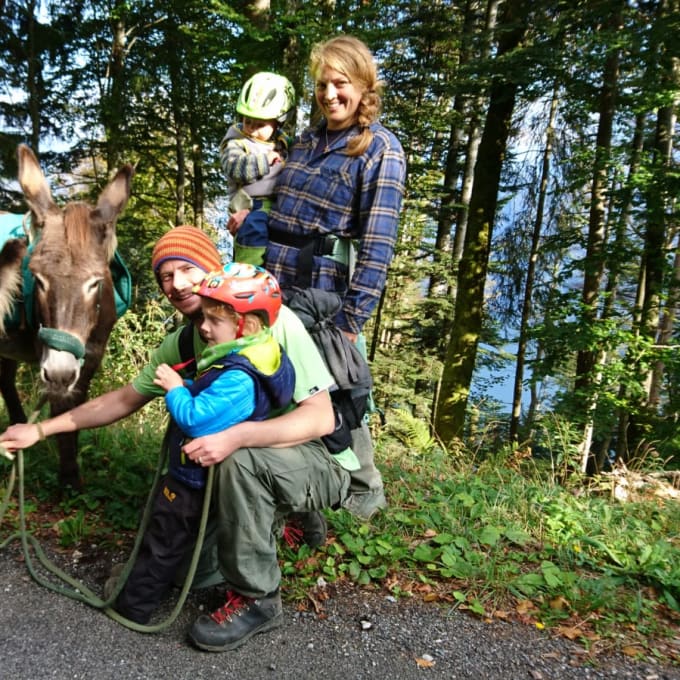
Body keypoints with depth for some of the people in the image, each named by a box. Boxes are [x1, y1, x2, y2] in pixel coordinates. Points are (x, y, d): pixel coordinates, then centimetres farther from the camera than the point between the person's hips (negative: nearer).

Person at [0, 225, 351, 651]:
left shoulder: (275, 321, -22)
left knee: (242, 458, -34)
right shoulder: (181, 343, -2)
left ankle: (257, 599, -15)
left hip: (318, 464, -6)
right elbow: (124, 399, 7)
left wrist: (237, 436, -39)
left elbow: (321, 418, -27)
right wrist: (40, 430, 3)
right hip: (253, 476, 6)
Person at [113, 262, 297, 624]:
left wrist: (175, 390, -20)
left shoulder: (238, 378, -33)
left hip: (194, 481, -10)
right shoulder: (240, 361, 0)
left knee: (164, 539, 10)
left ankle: (134, 603, 28)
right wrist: (183, 390, -5)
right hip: (200, 473, 10)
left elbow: (197, 419, -35)